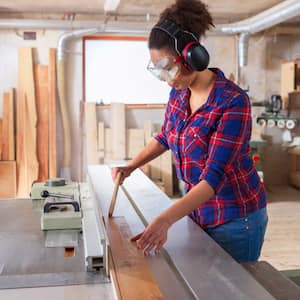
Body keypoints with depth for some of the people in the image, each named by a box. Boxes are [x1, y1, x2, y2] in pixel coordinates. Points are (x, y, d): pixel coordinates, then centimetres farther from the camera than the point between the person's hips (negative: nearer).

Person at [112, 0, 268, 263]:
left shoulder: (233, 102, -23)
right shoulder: (178, 93, -2)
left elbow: (214, 176, -29)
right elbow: (165, 137, 17)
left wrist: (165, 220, -39)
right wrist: (131, 166, 6)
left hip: (236, 218, -6)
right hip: (198, 210, 6)